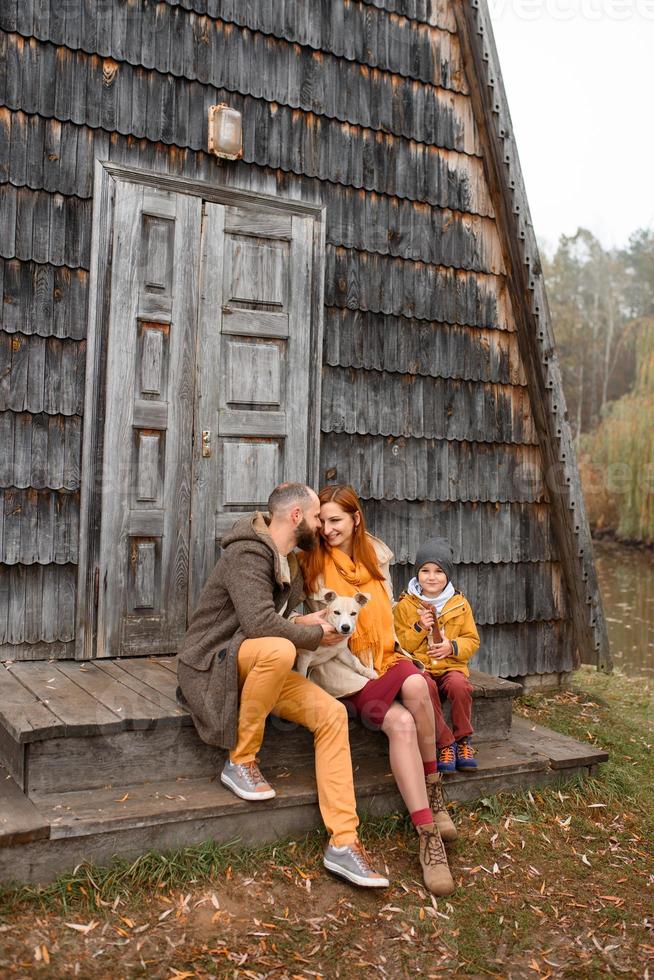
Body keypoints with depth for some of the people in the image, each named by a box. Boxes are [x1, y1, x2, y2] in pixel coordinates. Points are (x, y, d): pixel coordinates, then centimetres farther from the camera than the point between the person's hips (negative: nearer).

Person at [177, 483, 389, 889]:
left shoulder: (289, 563, 12)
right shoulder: (247, 554, -18)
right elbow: (259, 621, -31)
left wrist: (304, 621, 2)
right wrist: (315, 635, -17)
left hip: (259, 666, 8)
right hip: (211, 665, -8)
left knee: (332, 713, -13)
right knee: (278, 649, -39)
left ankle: (343, 842, -13)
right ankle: (241, 761, -17)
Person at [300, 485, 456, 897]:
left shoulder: (376, 557, 11)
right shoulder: (313, 565, -1)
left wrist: (397, 654, 9)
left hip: (385, 659, 3)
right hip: (344, 670, -3)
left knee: (416, 686, -33)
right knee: (401, 722, -30)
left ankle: (434, 796, -14)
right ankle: (429, 837, -25)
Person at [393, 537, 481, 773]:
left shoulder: (460, 603, 9)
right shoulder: (405, 605, 4)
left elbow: (472, 640, 11)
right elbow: (399, 644, 4)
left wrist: (453, 647, -10)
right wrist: (419, 628, -12)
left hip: (451, 666, 1)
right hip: (419, 667, -1)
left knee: (459, 685, -33)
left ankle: (463, 739, -11)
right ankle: (445, 744, -19)